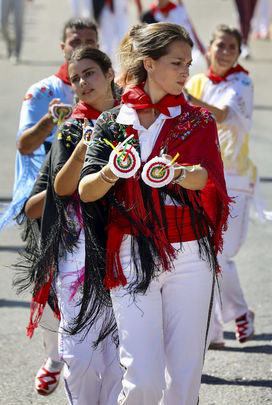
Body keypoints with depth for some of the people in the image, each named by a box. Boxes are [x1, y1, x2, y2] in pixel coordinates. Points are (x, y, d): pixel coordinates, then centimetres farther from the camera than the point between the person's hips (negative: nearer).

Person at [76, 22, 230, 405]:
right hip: (132, 255, -1)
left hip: (190, 257, 1)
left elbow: (208, 179, -10)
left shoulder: (198, 122, 8)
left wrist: (175, 174, -32)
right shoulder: (112, 122, 7)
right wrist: (110, 173, -25)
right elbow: (85, 191, -3)